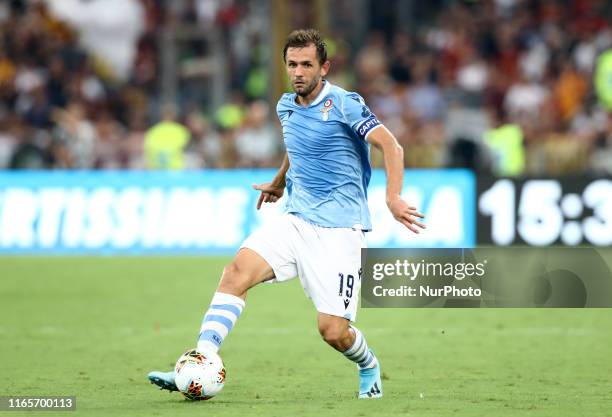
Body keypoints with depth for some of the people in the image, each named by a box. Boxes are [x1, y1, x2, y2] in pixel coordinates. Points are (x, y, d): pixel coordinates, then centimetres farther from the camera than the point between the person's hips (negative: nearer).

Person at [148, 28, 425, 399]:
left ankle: (369, 367, 25)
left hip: (338, 228, -6)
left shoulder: (344, 104, -9)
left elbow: (391, 146, -17)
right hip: (296, 222, 6)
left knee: (333, 331, -10)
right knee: (236, 272, -20)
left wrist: (393, 197, -32)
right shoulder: (286, 107, 12)